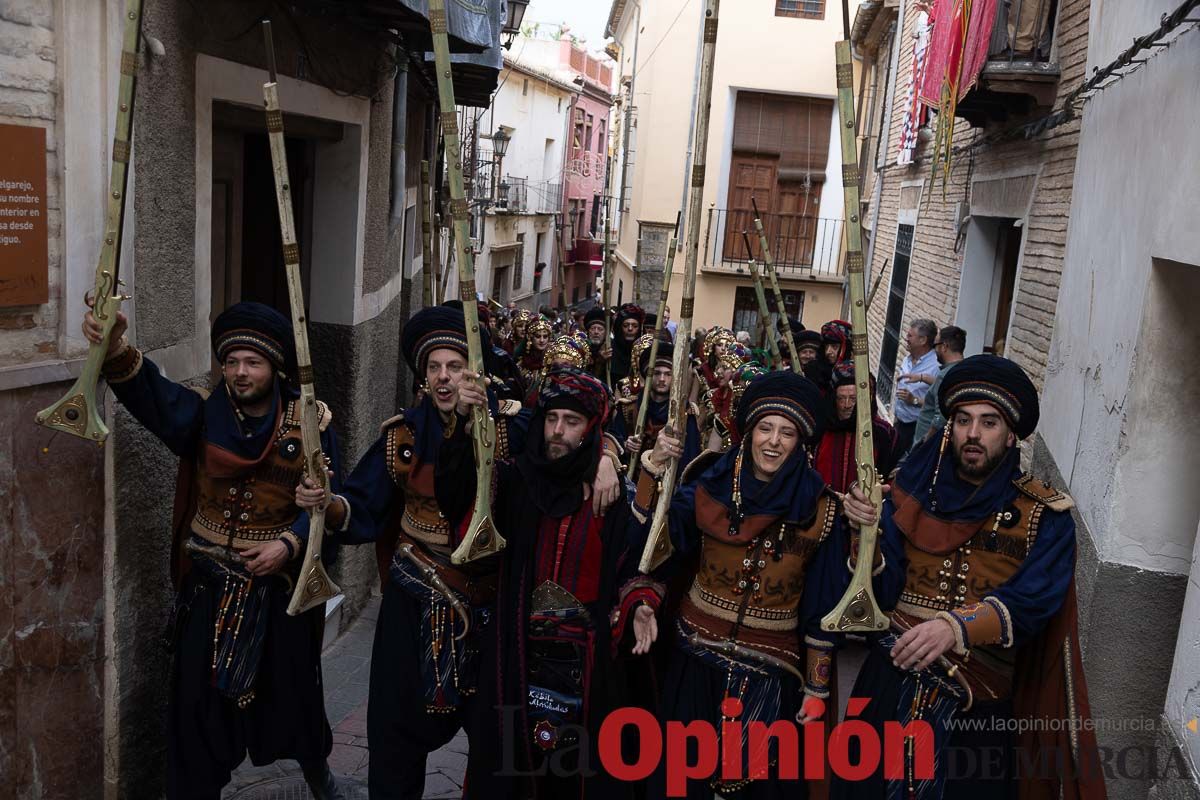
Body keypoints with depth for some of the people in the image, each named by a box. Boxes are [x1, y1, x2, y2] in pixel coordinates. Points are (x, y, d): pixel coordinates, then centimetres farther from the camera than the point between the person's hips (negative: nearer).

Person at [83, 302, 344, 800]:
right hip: (210, 584, 1)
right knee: (197, 700, 6)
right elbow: (150, 392, -27)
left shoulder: (309, 422, -9)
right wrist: (117, 350, -46)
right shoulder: (203, 413, -7)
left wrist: (291, 544, -21)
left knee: (293, 685, 16)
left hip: (281, 582, -1)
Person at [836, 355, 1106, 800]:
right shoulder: (918, 485, 3)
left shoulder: (1045, 517, -5)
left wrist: (956, 628, -37)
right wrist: (870, 529, -18)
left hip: (978, 701, -2)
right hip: (893, 680, 2)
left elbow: (1029, 603, -19)